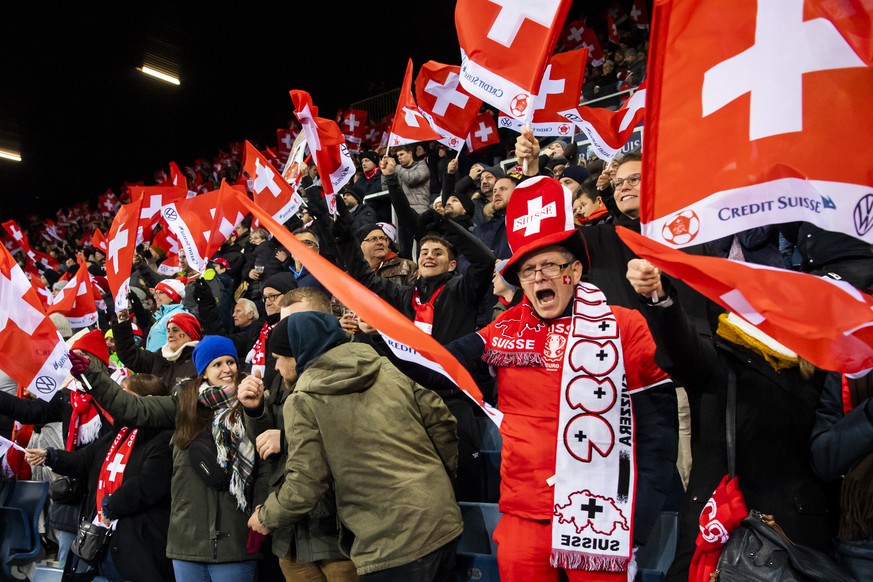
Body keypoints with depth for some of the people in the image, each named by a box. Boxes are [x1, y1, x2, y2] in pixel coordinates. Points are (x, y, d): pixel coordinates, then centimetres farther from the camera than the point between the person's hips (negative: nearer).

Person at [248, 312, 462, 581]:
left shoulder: (303, 401, -7)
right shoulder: (386, 368, 7)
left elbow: (305, 484, -9)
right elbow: (440, 420, 6)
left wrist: (266, 517, 11)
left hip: (392, 543, -6)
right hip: (444, 522, 6)